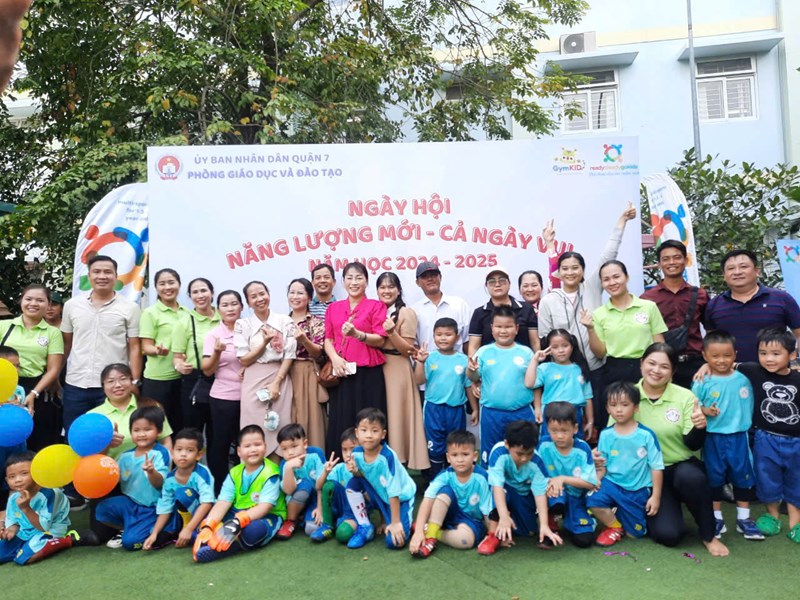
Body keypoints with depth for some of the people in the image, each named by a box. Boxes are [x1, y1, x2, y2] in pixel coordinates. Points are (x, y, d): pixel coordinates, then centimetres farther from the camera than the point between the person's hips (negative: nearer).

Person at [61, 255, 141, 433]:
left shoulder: (130, 308, -2)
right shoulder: (71, 305, 6)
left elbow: (134, 348, -1)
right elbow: (66, 343, 12)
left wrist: (134, 383, -6)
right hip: (75, 385, 3)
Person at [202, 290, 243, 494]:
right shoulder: (213, 335, -5)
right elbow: (207, 371, -8)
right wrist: (217, 352, -26)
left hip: (247, 396, 3)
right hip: (223, 398, -3)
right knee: (221, 443, 5)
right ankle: (219, 488, 20)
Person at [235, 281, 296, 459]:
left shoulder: (285, 321, 3)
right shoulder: (242, 325, 3)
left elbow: (289, 356, -1)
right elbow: (244, 360, -1)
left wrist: (276, 382, -9)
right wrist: (265, 342, -11)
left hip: (280, 379, 0)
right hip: (254, 383, 0)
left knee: (277, 431, 1)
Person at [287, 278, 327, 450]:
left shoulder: (318, 322, 0)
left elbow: (319, 354, -9)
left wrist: (303, 340, -24)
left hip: (307, 377, -3)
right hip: (284, 376, 4)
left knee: (309, 420, -4)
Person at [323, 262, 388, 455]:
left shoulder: (376, 306, 2)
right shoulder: (333, 308, 14)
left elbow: (380, 340, -5)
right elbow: (328, 339, 9)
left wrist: (357, 334, -21)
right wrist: (335, 358, -10)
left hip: (368, 373, -3)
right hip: (342, 373, 3)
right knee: (341, 423, 5)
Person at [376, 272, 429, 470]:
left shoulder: (407, 313, -4)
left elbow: (408, 349, -9)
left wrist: (391, 332, -21)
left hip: (397, 370, -5)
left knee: (397, 415, -2)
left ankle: (399, 461, 8)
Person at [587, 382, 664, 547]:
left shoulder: (646, 435, -11)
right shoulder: (606, 435, -4)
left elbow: (656, 467, -5)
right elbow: (602, 466, 3)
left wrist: (656, 496, -4)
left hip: (638, 491, -1)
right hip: (612, 483, 1)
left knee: (635, 533, 3)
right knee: (593, 500, -28)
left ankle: (619, 513, 36)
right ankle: (615, 526, 3)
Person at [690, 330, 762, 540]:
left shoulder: (743, 379, -3)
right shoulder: (703, 382, -11)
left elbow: (749, 404, 8)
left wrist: (747, 424, 5)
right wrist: (704, 411, -24)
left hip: (739, 436, 2)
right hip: (713, 438, -2)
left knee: (743, 476, 12)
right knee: (714, 477, 10)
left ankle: (744, 519, 28)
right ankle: (716, 519, 24)